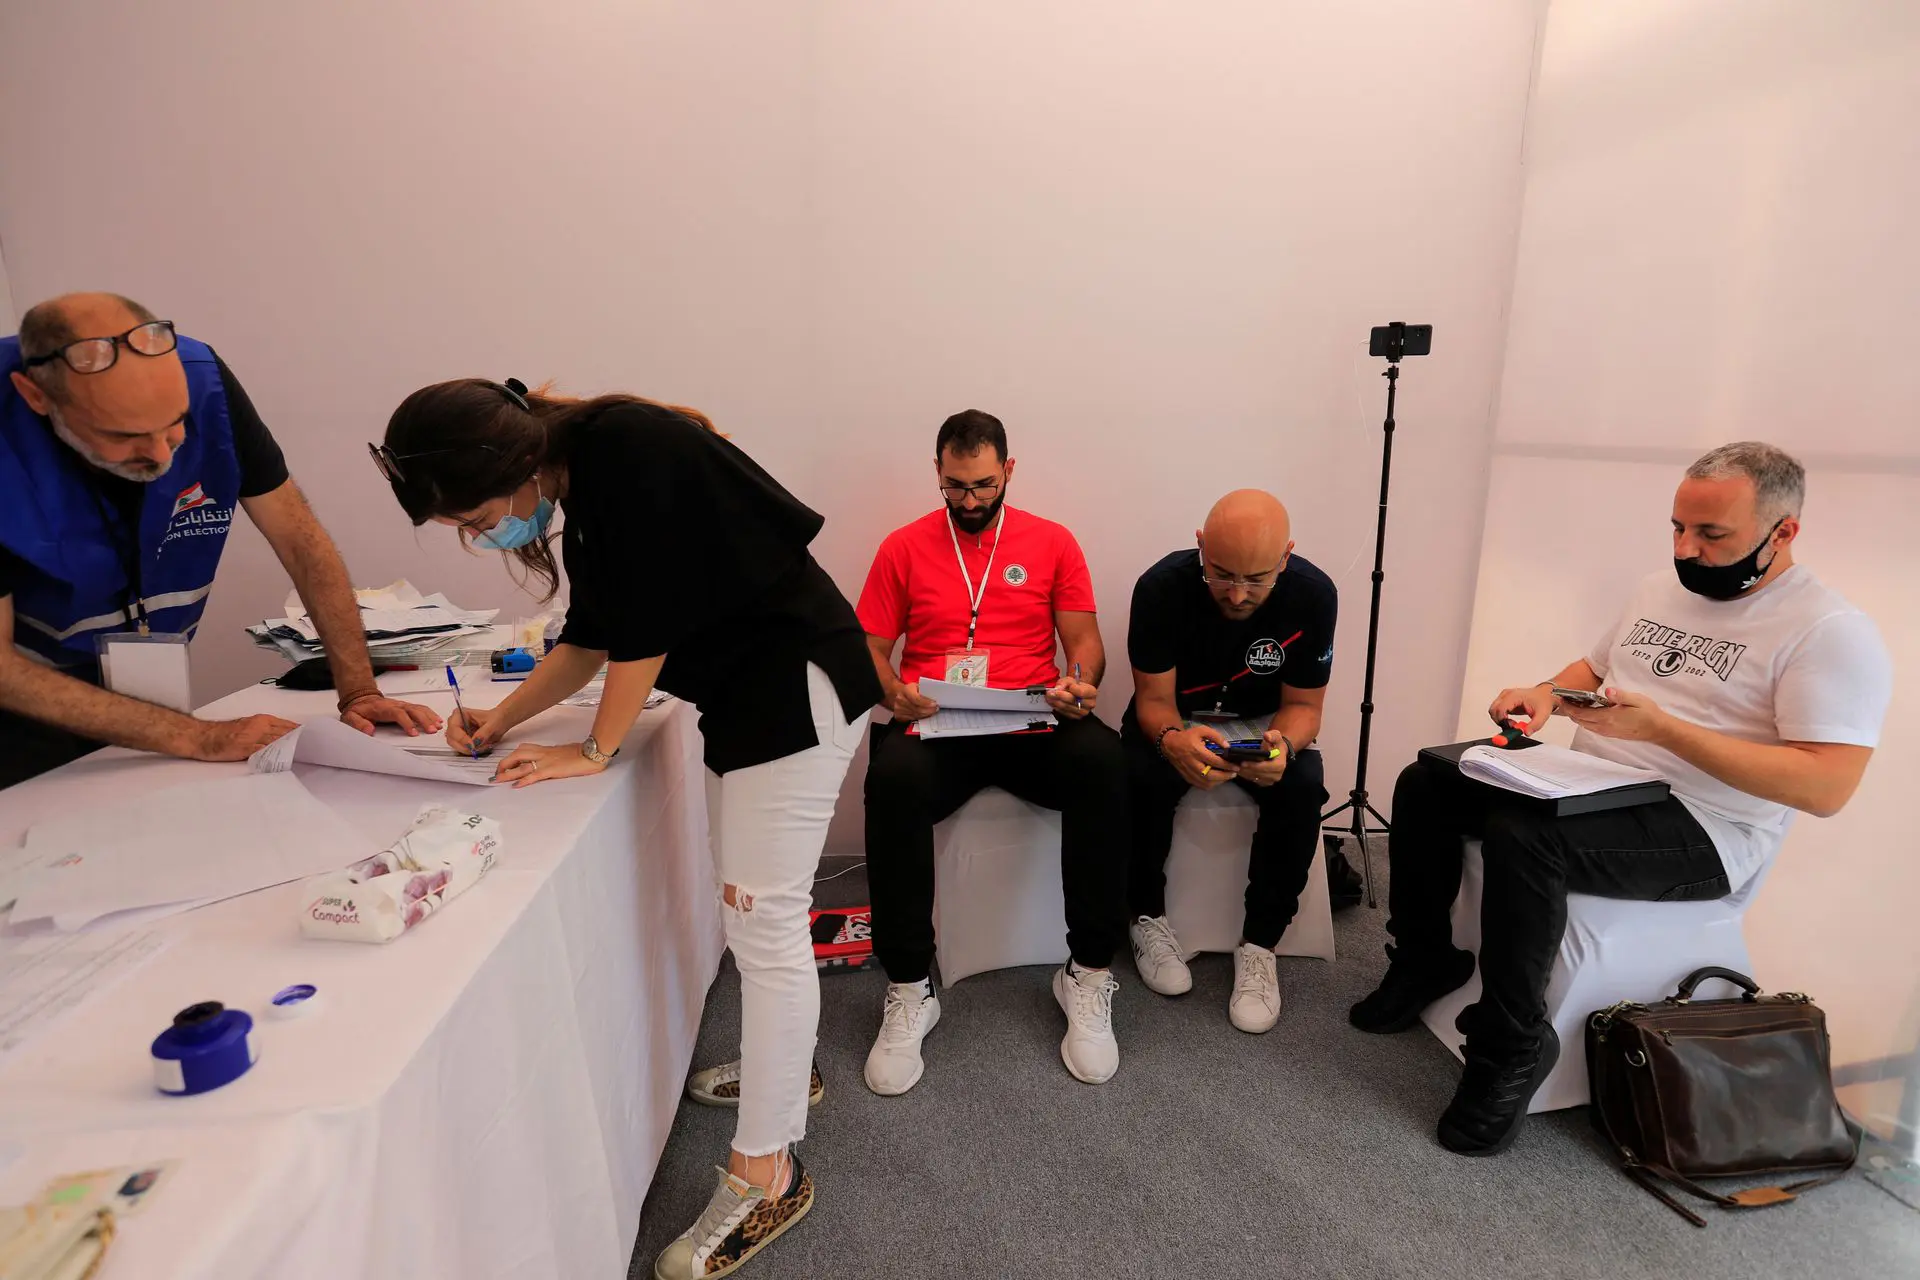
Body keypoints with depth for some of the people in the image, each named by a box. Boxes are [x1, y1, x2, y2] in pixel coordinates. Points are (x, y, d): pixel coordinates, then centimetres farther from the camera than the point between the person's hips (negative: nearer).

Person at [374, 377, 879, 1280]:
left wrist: (595, 750, -8)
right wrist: (501, 720, 15)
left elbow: (648, 623, -19)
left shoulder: (625, 450, -18)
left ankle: (766, 1177, 11)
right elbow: (593, 635, 18)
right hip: (743, 691, 9)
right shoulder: (586, 490, 10)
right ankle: (782, 1062, 40)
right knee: (751, 910, 18)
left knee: (764, 921, -4)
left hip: (798, 684, -9)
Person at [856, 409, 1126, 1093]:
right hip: (934, 727, 0)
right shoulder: (904, 547, 13)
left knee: (1101, 761, -32)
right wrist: (894, 693, -11)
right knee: (892, 779, -35)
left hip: (1034, 725, 1)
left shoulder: (1051, 542, 14)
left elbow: (1084, 639, 11)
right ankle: (909, 990, -17)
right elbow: (870, 649, 10)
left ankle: (1089, 973, -15)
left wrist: (1081, 683, -12)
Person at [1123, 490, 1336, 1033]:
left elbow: (1303, 704, -11)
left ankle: (1259, 944, -9)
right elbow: (1154, 698, -18)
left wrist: (1283, 743, -35)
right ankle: (1148, 917, -4)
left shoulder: (1313, 594, -20)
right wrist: (1172, 740, -42)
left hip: (1263, 721, 2)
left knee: (1303, 787, -29)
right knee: (1143, 777, -32)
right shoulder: (1161, 587, -25)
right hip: (1175, 717, -1)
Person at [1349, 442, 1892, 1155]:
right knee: (1426, 784, -5)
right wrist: (1546, 695, 0)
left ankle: (1511, 1050, -16)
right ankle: (1424, 961, 10)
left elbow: (1825, 787, -20)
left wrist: (1659, 726, -27)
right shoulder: (1662, 589, 12)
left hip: (1699, 831, -8)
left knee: (1520, 834, -34)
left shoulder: (1833, 633, -12)